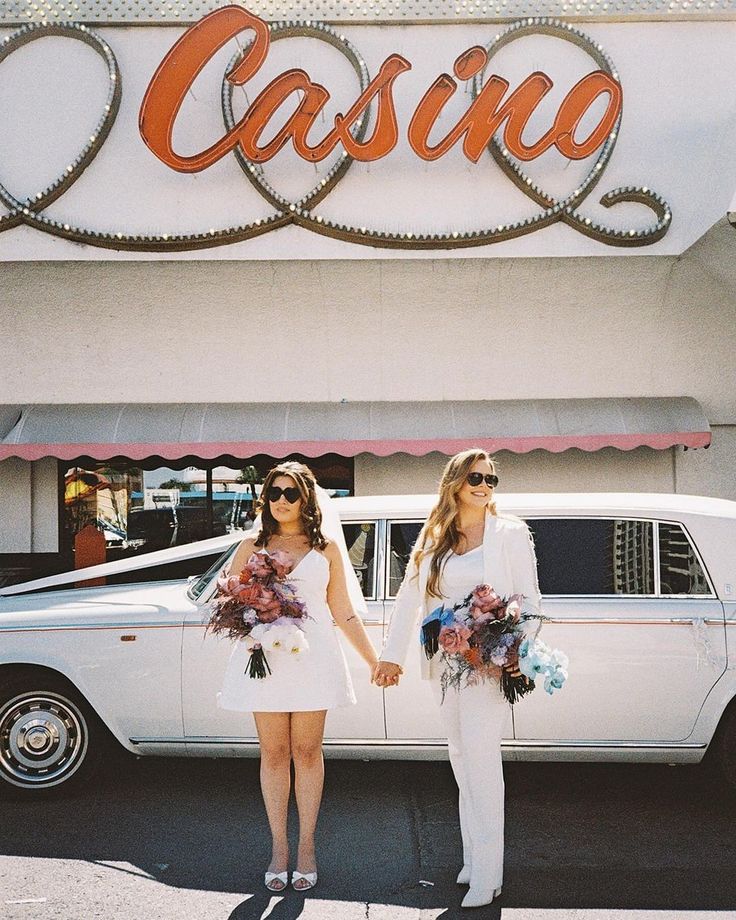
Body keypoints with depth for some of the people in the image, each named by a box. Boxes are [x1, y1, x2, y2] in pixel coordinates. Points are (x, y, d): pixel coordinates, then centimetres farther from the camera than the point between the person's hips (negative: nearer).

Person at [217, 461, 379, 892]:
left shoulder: (327, 548, 9)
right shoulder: (252, 546, 11)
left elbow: (344, 613, 10)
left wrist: (375, 659, 6)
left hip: (312, 656, -1)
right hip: (264, 657, 1)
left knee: (307, 751, 4)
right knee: (274, 754, 5)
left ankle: (306, 846, 15)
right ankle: (279, 848, 15)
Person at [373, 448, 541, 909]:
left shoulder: (511, 533, 0)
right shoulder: (433, 536, 10)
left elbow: (529, 598, -1)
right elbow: (410, 597, 10)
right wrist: (392, 655, 7)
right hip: (444, 662, 5)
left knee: (481, 757, -9)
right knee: (462, 757, 12)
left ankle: (487, 874, -3)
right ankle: (473, 857, 24)